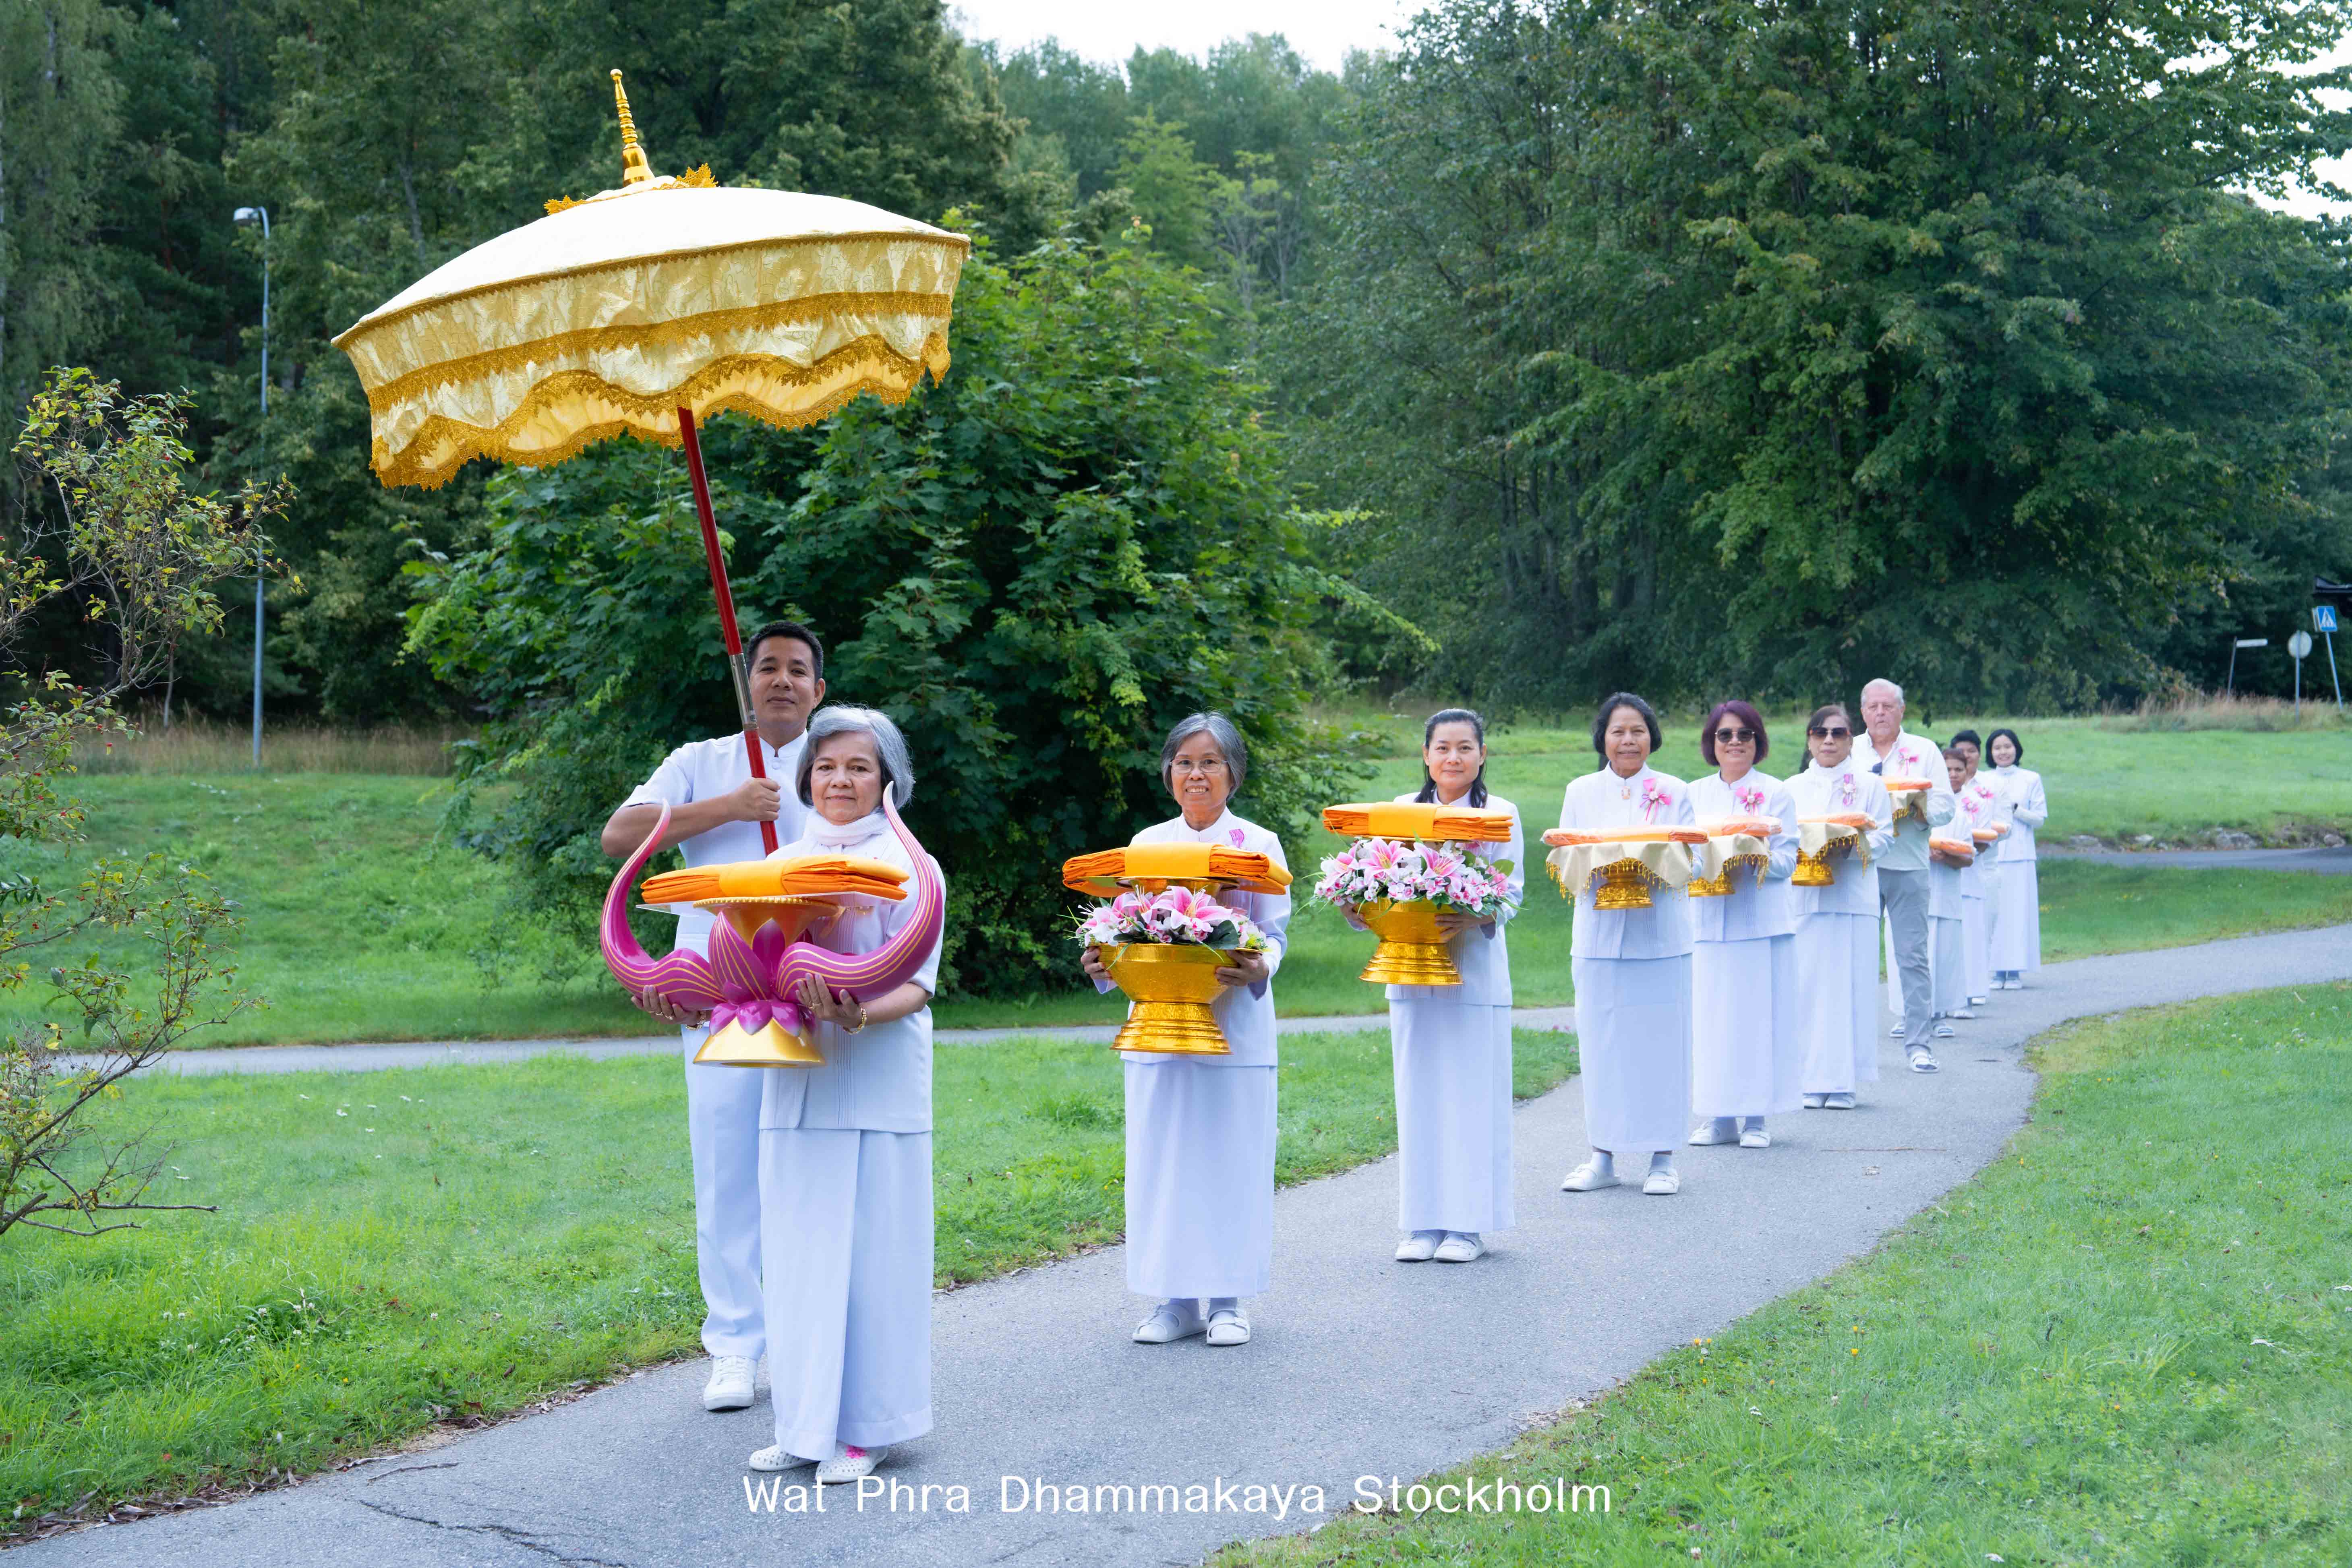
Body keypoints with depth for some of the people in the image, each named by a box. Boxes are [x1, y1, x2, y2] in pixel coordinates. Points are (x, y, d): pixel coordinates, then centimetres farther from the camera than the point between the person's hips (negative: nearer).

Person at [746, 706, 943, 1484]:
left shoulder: (907, 866, -2)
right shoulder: (781, 866, 13)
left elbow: (916, 983, -9)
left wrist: (858, 1016, -28)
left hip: (877, 1078, -5)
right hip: (795, 1078, 5)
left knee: (868, 1247, -2)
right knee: (796, 1247, 8)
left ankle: (864, 1425, 6)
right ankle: (806, 1419, 18)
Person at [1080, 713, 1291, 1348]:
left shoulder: (1259, 846, 2)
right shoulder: (1147, 845, 9)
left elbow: (1275, 936, -2)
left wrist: (1258, 971, -22)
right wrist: (1103, 963, -12)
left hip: (1235, 1024, -2)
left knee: (1230, 1156, 0)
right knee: (1163, 1158, 3)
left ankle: (1227, 1299, 11)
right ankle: (1178, 1298, 13)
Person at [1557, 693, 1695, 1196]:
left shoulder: (1675, 792, 7)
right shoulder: (1581, 793, 10)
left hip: (1659, 934, -1)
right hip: (1599, 933, 1)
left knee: (1660, 1041, -2)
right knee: (1601, 1043, 1)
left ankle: (1663, 1158, 7)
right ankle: (1603, 1157, 10)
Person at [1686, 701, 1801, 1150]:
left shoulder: (1776, 793, 4)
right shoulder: (1694, 794, 13)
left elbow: (1787, 860, -3)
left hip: (1761, 922, -3)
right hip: (1708, 920, 3)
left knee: (1758, 1016, -3)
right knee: (1711, 1018, 1)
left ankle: (1755, 1117, 4)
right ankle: (1719, 1117, 8)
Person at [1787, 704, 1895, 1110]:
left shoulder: (1870, 785, 8)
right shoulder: (1793, 788, 16)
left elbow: (1883, 838, 0)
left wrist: (1848, 847, -18)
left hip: (1853, 897, -2)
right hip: (1804, 897, 2)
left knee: (1849, 986, -4)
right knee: (1807, 986, -2)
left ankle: (1843, 1082, 2)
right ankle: (1811, 1080, 4)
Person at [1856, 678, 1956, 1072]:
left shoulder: (1925, 751, 9)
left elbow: (1945, 807, 3)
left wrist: (1913, 809, -15)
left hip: (1908, 866, -1)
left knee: (1913, 956, -4)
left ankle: (1918, 1043, -1)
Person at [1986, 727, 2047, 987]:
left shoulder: (2031, 779, 8)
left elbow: (2040, 818, 4)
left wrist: (2015, 809, -10)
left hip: (2019, 856, -1)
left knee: (2018, 910, -4)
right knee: (1992, 910, -2)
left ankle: (2015, 971, 0)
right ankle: (1997, 971, 2)